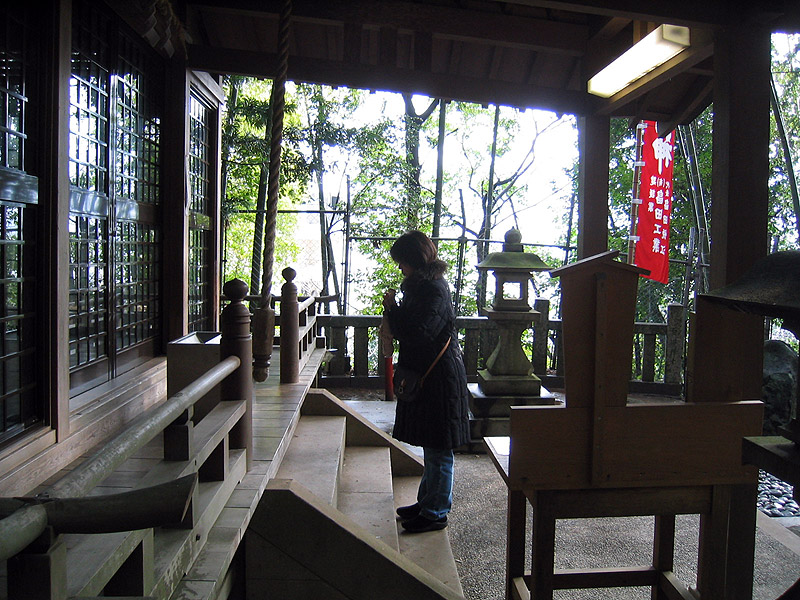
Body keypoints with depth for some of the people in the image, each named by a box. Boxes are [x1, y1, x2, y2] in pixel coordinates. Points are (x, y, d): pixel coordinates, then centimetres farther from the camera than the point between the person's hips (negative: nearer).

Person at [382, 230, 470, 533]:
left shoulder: (435, 290, -19)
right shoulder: (420, 286, 13)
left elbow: (418, 334, -25)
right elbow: (410, 329, 20)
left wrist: (391, 308, -14)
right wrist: (393, 310, 3)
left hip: (439, 380, -10)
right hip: (424, 376, 10)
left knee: (437, 450, 1)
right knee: (431, 446, 19)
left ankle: (436, 512, 13)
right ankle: (427, 501, 31)